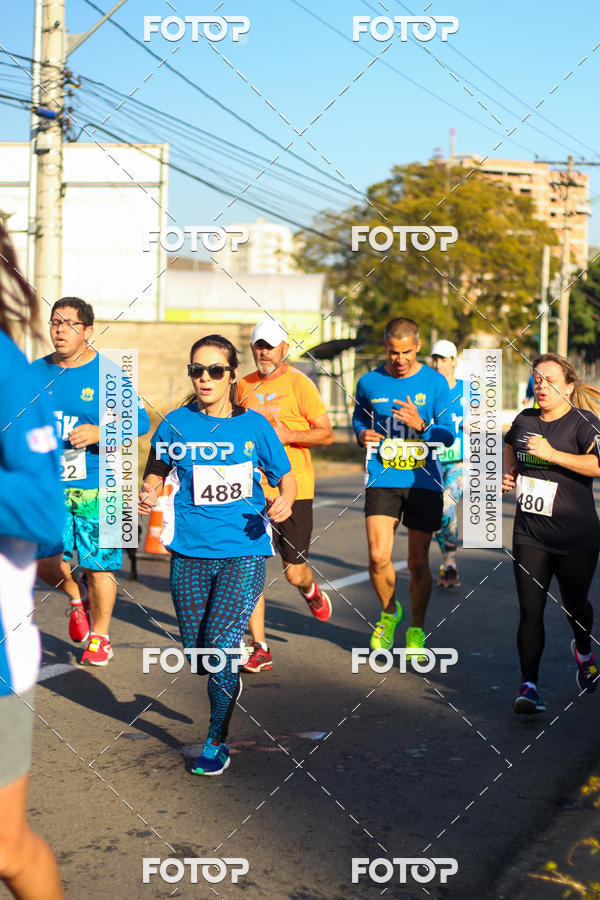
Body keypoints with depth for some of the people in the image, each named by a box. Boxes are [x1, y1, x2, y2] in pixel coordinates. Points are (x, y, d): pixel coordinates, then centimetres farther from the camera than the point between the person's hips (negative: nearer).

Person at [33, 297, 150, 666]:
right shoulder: (37, 372, 8)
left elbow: (140, 420, -6)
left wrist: (99, 432, -19)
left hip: (97, 486, -3)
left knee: (97, 565, 2)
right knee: (43, 558, -8)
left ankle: (100, 637, 23)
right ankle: (77, 597, 26)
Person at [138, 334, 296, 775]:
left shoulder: (254, 425, -1)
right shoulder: (177, 423, 1)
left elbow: (286, 478, 8)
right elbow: (157, 473, 13)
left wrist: (284, 501, -13)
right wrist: (149, 495, -8)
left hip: (244, 550, -2)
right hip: (190, 552, 2)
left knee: (221, 643, -11)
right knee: (197, 653, 7)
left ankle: (217, 741, 5)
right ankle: (229, 686, 42)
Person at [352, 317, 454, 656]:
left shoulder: (435, 383, 0)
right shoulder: (369, 382, 5)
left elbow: (449, 434, -1)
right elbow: (359, 418, 21)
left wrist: (421, 426, -21)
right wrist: (362, 434, -1)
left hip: (424, 480, -1)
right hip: (382, 479, 1)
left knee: (418, 562, 1)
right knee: (378, 556, -12)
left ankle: (417, 629, 23)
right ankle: (389, 612, 18)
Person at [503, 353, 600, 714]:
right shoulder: (524, 421, 7)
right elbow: (511, 448, 31)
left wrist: (553, 454, -28)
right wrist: (509, 476, 12)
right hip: (530, 535, 3)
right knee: (530, 610, -6)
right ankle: (529, 685, -6)